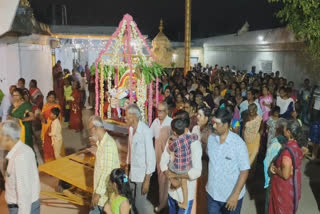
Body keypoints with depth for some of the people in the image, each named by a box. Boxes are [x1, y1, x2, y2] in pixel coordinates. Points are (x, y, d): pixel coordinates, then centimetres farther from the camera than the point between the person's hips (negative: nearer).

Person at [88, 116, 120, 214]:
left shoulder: (108, 144, -23)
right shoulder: (101, 142, 7)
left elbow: (107, 171, -26)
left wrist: (98, 192, -24)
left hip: (106, 189, -8)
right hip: (100, 186, 8)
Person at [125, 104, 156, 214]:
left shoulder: (145, 131, -24)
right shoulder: (131, 128, -2)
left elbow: (151, 155, -21)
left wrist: (147, 180, -18)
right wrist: (127, 165, 14)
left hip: (142, 172, -6)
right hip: (132, 170, 7)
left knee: (140, 203, 6)